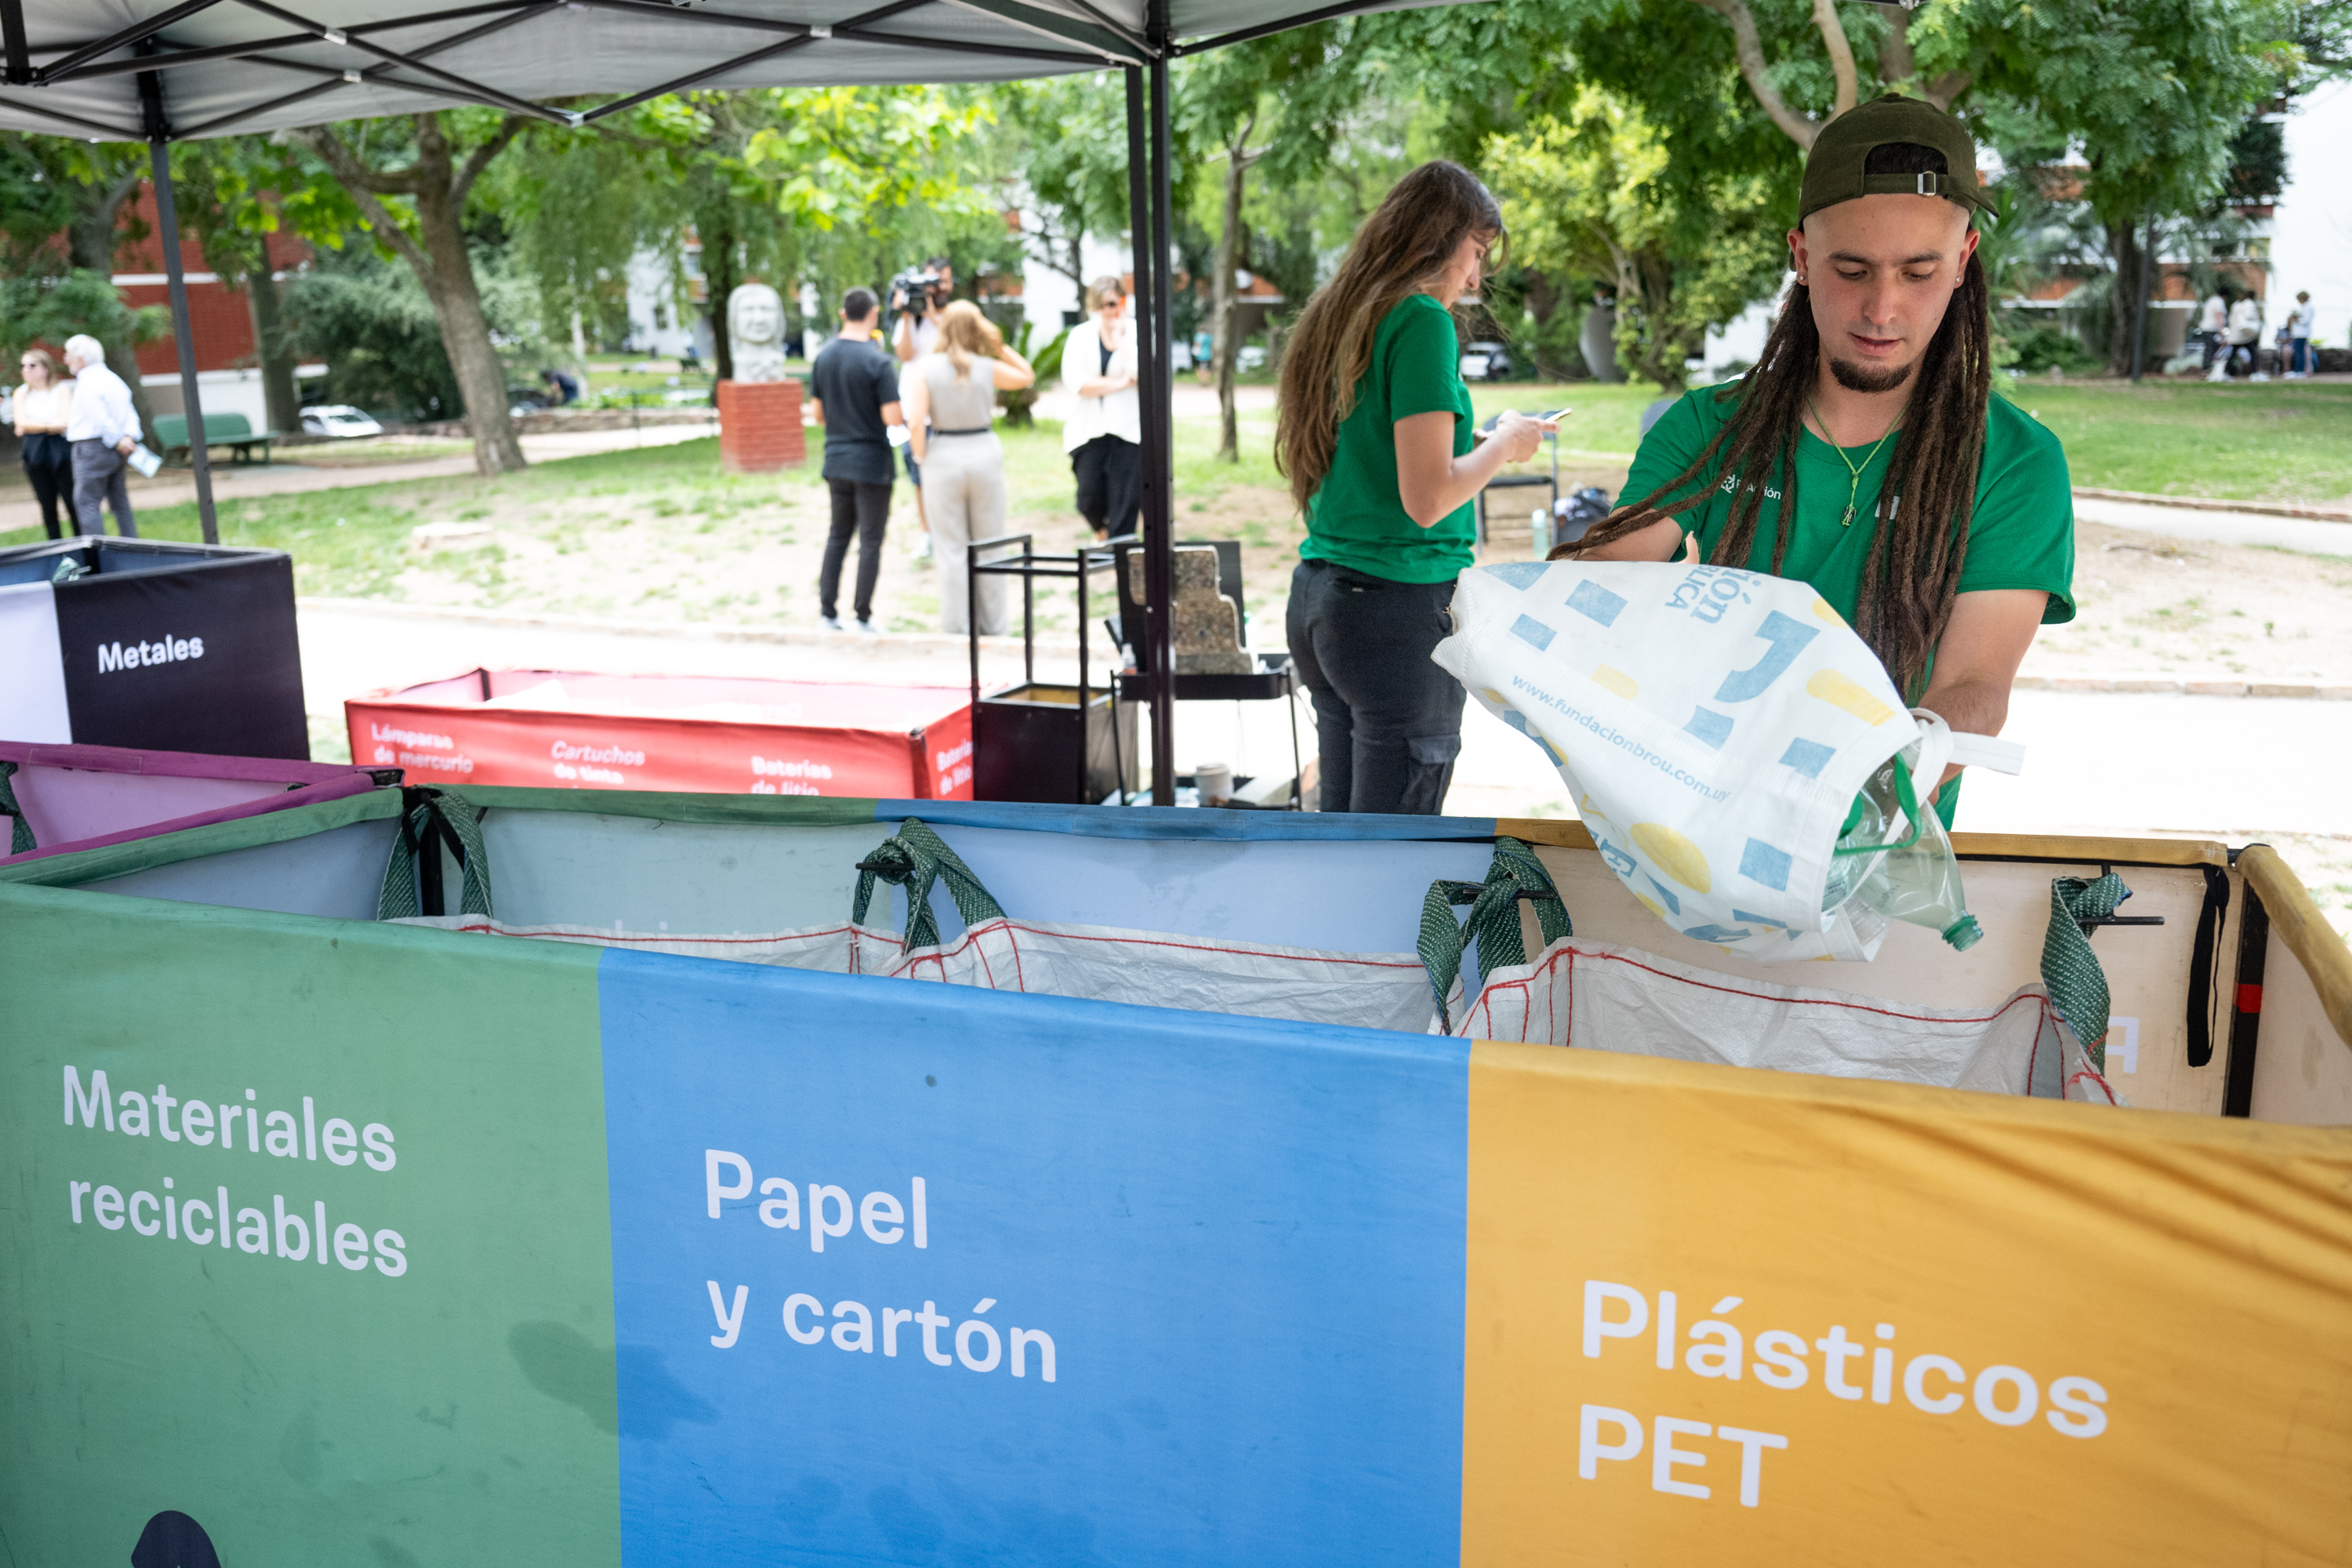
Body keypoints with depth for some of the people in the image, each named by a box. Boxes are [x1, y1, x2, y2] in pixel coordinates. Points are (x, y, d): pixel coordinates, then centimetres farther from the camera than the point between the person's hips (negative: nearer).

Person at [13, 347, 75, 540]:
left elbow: (64, 423, -9)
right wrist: (49, 426, -8)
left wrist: (32, 427, -6)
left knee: (73, 503, -5)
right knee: (48, 508, 5)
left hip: (61, 453, -3)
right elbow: (21, 423, -1)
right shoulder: (21, 393, 12)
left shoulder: (62, 390, 2)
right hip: (35, 455, 3)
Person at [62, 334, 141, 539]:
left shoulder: (87, 383, -13)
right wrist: (129, 437, -6)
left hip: (92, 449, -9)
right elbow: (130, 414, 7)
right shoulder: (113, 379, 15)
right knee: (121, 504, 13)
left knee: (87, 504, -4)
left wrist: (118, 441, -15)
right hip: (115, 452, 9)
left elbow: (101, 418, -22)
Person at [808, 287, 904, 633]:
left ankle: (827, 610, 14)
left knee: (838, 534, 16)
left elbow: (819, 415, 9)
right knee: (870, 540, 3)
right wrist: (908, 419, 3)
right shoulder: (878, 362, -16)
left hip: (836, 461, 5)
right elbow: (892, 418, -18)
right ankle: (863, 617, 6)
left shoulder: (823, 357, 3)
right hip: (872, 462, -5)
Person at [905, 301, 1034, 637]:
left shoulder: (924, 369, -6)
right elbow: (1027, 376, 18)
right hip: (985, 454, 1)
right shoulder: (988, 368, -2)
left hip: (943, 457, -1)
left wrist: (921, 458, 1)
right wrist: (1000, 347, 10)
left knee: (951, 551, 7)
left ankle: (955, 629, 11)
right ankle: (993, 627, 20)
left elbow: (915, 424, -13)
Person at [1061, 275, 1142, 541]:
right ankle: (1102, 531, 30)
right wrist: (1119, 383, -10)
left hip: (1127, 430, -2)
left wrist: (1119, 337, -9)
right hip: (1089, 430, 2)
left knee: (1125, 503, -6)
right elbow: (1075, 381, -8)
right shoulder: (1081, 335, 6)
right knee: (1090, 498, -2)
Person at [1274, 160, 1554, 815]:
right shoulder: (1422, 322, -12)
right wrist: (1503, 445, -1)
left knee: (1340, 820, 13)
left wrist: (1478, 441, 21)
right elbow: (1426, 500, -18)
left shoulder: (1333, 318, 13)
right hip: (1399, 608, -8)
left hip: (1318, 595, 9)